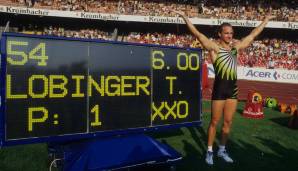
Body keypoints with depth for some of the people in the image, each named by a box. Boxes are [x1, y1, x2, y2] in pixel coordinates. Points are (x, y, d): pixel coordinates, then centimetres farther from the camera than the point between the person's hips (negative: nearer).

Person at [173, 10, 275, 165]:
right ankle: (209, 151, 19)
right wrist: (185, 17, -19)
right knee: (215, 122, 3)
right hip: (220, 87, -5)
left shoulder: (236, 47, 12)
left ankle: (222, 150, 29)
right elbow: (197, 34, -13)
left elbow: (253, 34, 23)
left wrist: (266, 20, 30)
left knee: (228, 122, 12)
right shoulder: (214, 47, -5)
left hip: (233, 87, 6)